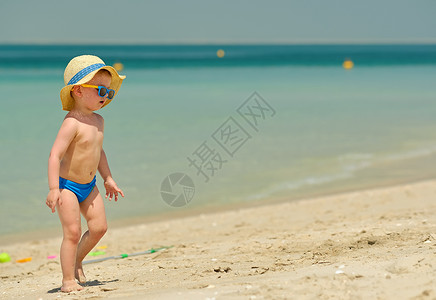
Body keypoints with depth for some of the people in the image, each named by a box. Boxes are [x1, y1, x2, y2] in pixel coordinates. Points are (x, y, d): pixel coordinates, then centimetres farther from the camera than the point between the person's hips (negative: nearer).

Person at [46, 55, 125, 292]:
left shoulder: (98, 121, 4)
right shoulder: (72, 123, -22)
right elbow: (55, 155, -27)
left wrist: (108, 179, 23)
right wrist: (54, 189, -32)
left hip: (88, 186, 8)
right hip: (67, 185, -8)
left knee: (99, 227, 2)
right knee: (72, 232, -9)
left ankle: (76, 261, 25)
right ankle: (68, 280, 0)